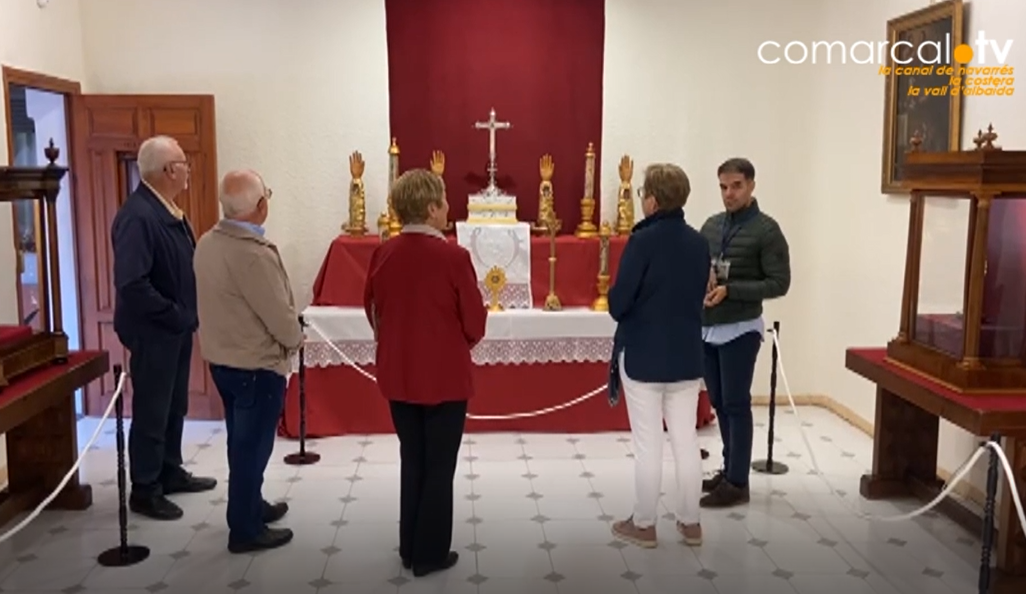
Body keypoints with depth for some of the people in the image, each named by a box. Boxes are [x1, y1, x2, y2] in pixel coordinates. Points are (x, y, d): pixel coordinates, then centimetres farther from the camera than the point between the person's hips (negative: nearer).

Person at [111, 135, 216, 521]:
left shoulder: (169, 210, 7)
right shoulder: (137, 216, -23)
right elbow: (131, 284, -28)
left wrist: (187, 315, 6)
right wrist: (176, 315, -20)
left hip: (177, 327, 9)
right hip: (152, 331, -9)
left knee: (175, 405, 19)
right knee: (151, 411, 2)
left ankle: (170, 473, 34)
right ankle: (144, 490, 16)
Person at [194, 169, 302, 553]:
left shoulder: (207, 242, 0)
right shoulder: (254, 254, -26)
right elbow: (280, 314, -22)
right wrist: (295, 340, -1)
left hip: (222, 358, 9)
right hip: (257, 365, -8)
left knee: (241, 441, 21)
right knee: (252, 446, 4)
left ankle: (250, 505, 38)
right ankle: (245, 530, 15)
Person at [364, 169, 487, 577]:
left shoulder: (383, 254, -4)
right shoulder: (453, 257, -18)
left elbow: (373, 311, 7)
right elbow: (475, 322, -12)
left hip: (398, 375, 5)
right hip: (444, 377, -5)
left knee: (411, 462, 19)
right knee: (439, 468, 9)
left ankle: (409, 548, 28)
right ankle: (430, 554, 18)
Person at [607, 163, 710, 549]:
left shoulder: (642, 240, -17)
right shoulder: (699, 243, 2)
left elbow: (618, 303, -16)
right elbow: (699, 296, 11)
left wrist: (623, 311, 5)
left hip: (643, 355, -5)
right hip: (687, 355, 5)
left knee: (647, 444, 4)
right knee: (686, 441, 12)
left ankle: (644, 525, 15)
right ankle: (690, 522, 23)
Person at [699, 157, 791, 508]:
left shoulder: (766, 230, -8)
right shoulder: (711, 225, 10)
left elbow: (779, 283, -12)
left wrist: (729, 290, -20)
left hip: (739, 330, -6)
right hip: (706, 328, 6)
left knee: (736, 406, 0)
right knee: (719, 404, 14)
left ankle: (738, 483, 8)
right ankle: (729, 470, 26)